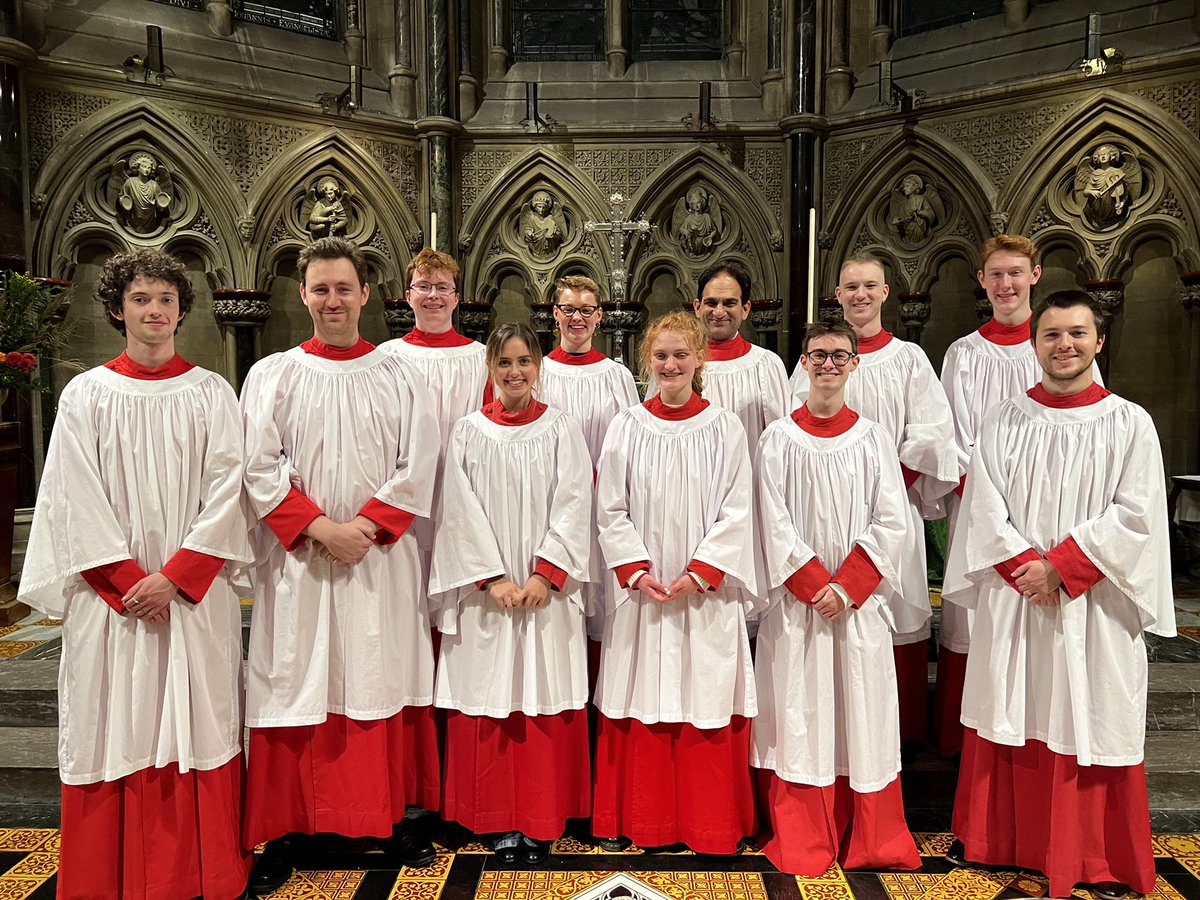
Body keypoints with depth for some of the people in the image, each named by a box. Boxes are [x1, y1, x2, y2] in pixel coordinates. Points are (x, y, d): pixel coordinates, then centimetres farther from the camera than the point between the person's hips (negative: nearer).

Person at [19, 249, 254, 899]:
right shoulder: (86, 395, 5)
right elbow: (77, 502, -1)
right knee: (114, 726, 5)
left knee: (198, 723, 4)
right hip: (111, 596, 0)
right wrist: (129, 581, -10)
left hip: (195, 595, 0)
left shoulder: (212, 394, 4)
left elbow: (226, 492, -3)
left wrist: (175, 576, -12)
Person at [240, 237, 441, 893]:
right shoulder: (272, 376, 5)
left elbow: (418, 465, -2)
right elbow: (259, 468, -3)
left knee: (385, 684, 7)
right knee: (297, 688, 4)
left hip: (382, 557, 1)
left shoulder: (397, 376, 5)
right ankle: (288, 828, 19)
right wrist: (319, 527, -14)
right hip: (297, 560, 0)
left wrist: (366, 526, -12)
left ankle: (395, 816, 22)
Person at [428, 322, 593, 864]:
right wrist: (493, 577, -10)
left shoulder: (561, 429, 4)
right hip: (485, 591, 1)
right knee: (490, 700, 4)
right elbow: (461, 512, -1)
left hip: (548, 590, 0)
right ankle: (500, 821, 18)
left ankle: (541, 822, 16)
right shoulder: (469, 432, 5)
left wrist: (545, 574, -13)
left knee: (546, 700, 3)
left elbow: (573, 505, -3)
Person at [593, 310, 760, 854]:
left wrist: (699, 573, -12)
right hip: (640, 588, 1)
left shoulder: (725, 428, 1)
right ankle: (637, 819, 23)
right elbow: (610, 509, 2)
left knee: (706, 700, 5)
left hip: (706, 590, -1)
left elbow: (736, 512, -3)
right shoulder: (626, 427, 3)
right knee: (640, 703, 7)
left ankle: (709, 826, 21)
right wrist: (637, 571, -10)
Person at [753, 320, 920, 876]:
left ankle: (872, 842, 21)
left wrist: (847, 586, -11)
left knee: (862, 713, 6)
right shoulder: (779, 439, 1)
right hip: (796, 598, -1)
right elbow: (774, 524, -4)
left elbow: (891, 522, -1)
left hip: (860, 598, 1)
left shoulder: (872, 438, 4)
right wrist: (815, 585, -12)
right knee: (799, 714, 3)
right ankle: (802, 844, 15)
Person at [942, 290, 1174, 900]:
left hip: (1094, 606, -2)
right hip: (1012, 599, 2)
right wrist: (1026, 565, -14)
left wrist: (1061, 566, -15)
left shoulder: (1129, 424, 0)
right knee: (1008, 721, 11)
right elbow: (984, 507, -2)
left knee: (1093, 726, 5)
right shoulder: (1003, 422, 4)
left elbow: (1135, 514, -8)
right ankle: (993, 839, 27)